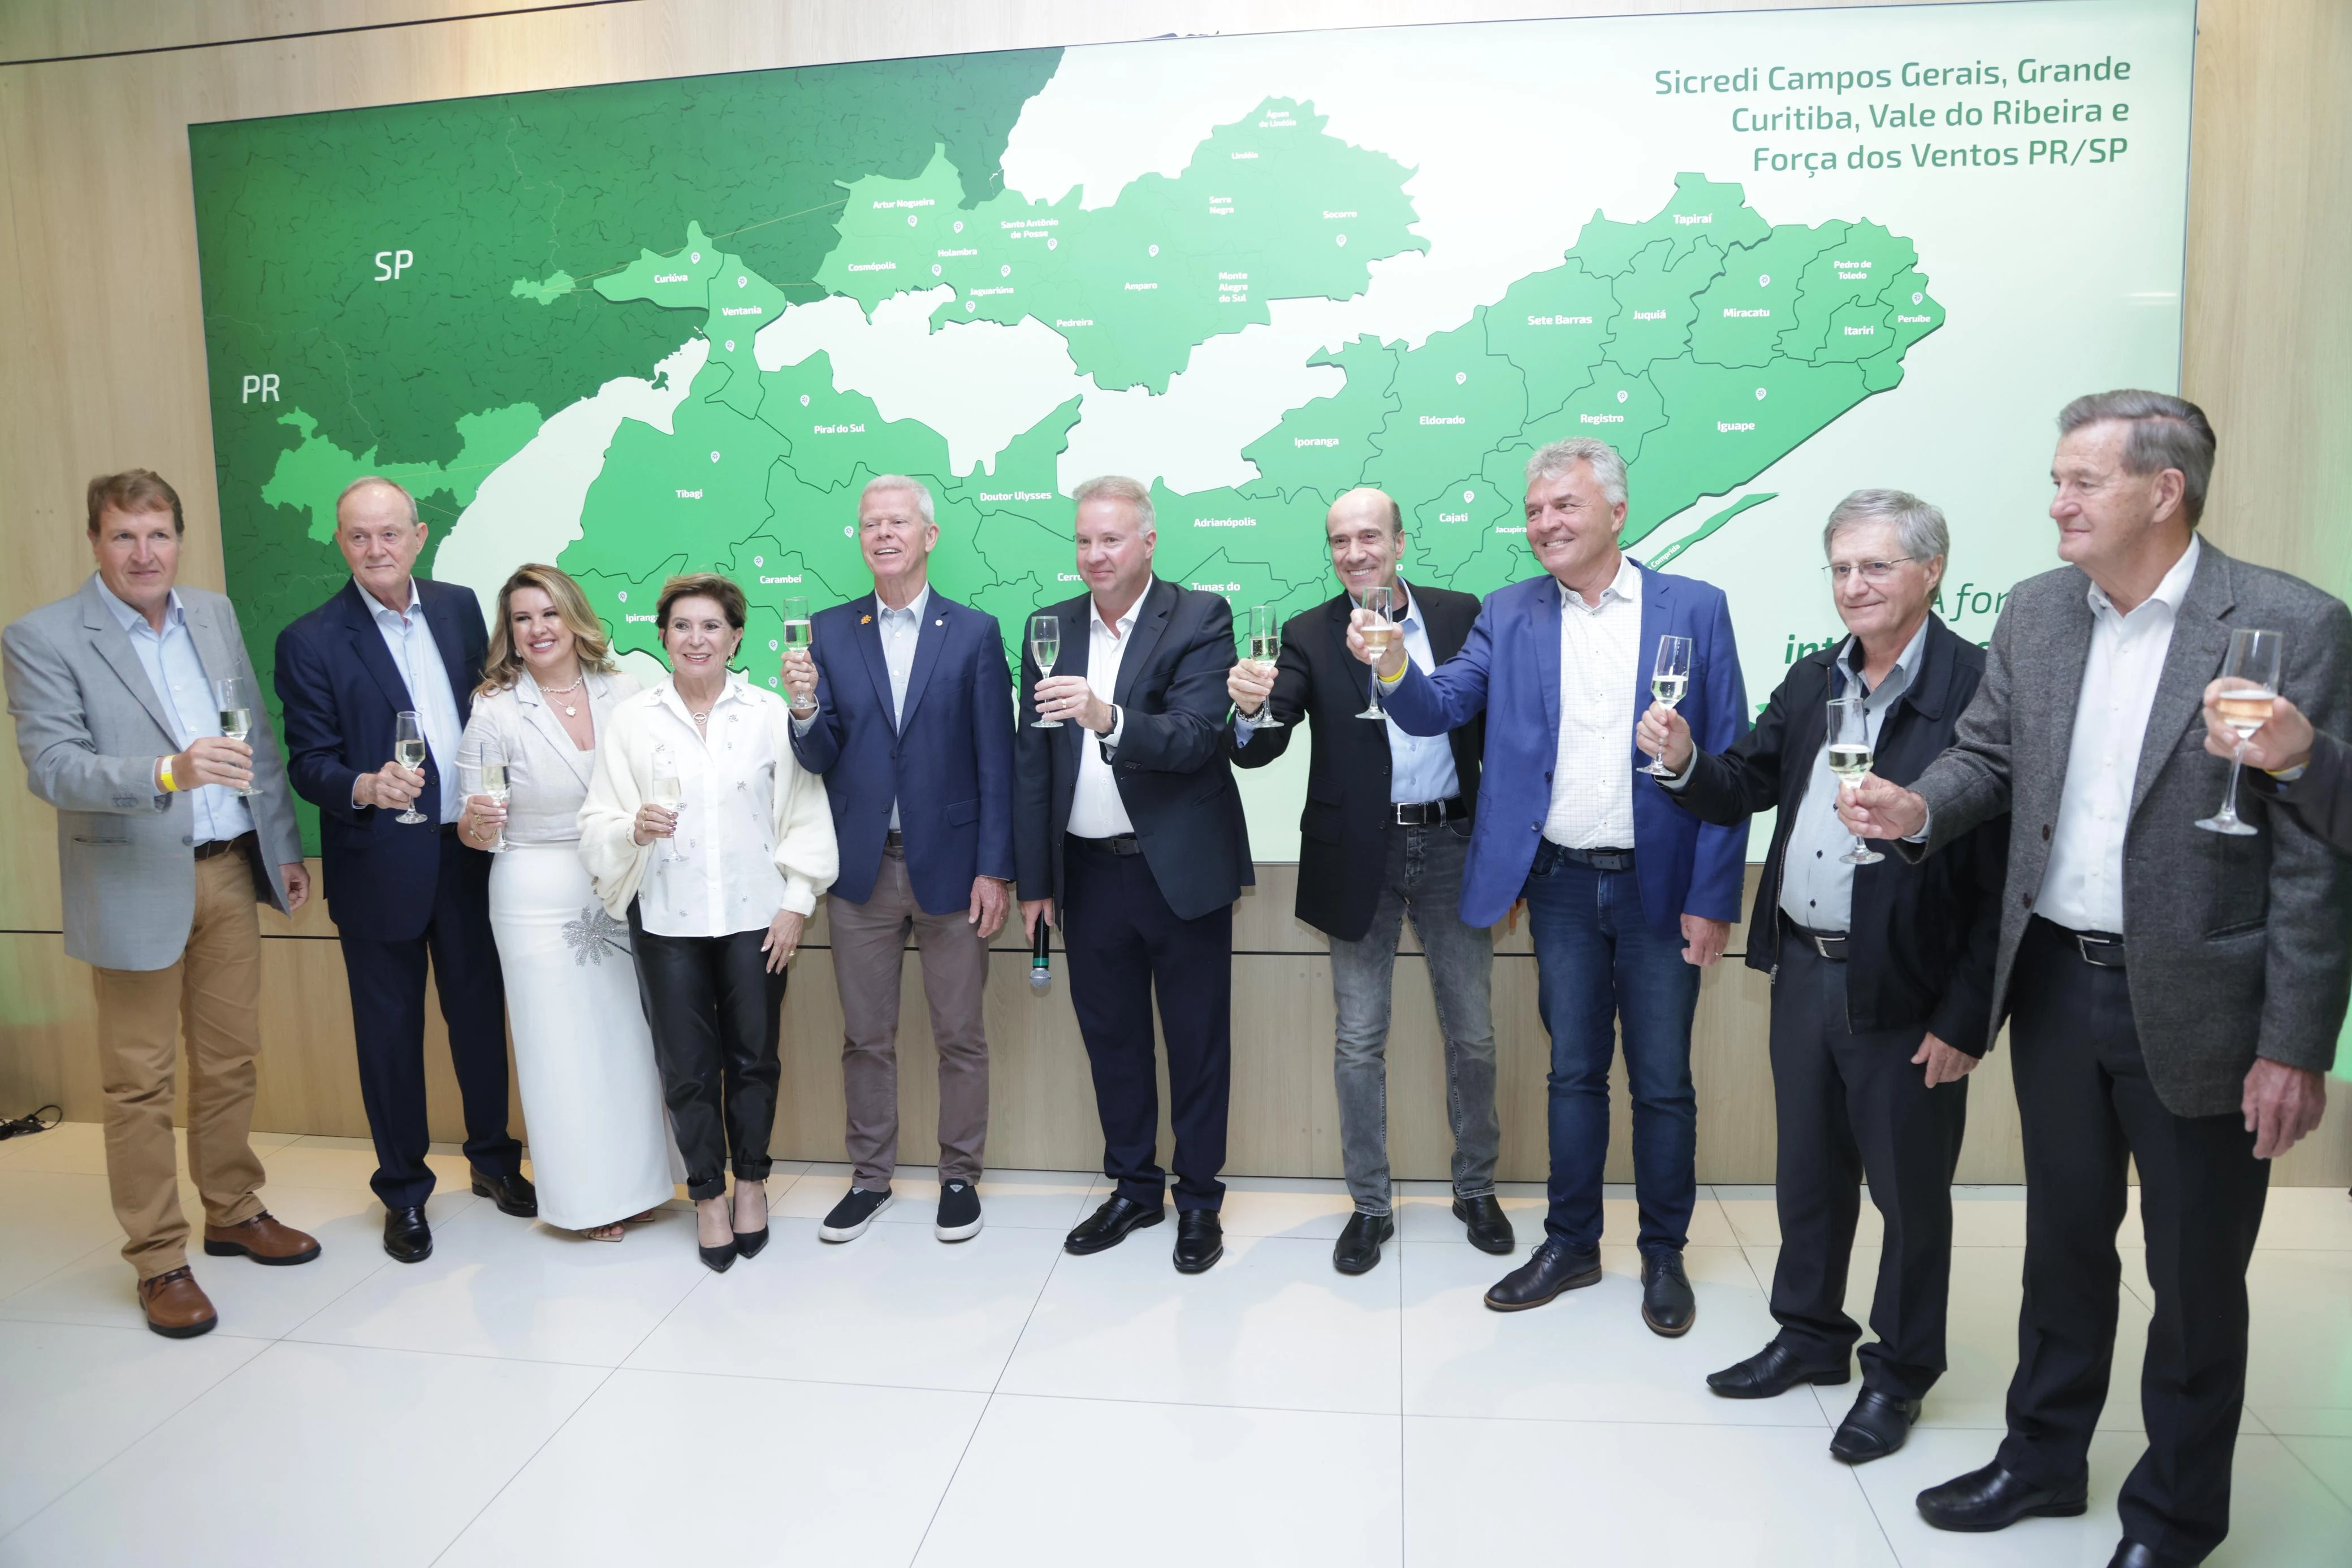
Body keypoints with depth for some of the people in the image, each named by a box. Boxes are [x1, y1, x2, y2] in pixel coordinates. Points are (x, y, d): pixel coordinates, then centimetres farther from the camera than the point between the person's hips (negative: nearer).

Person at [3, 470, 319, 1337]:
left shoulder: (215, 613, 9)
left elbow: (259, 737, 13)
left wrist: (285, 845, 13)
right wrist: (168, 772, -34)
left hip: (230, 869, 5)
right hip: (137, 884, -5)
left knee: (231, 1061, 15)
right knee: (140, 1082, 4)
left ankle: (234, 1214, 31)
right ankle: (158, 1260, 16)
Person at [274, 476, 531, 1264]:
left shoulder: (459, 606, 4)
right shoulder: (311, 640, -8)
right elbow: (307, 762, -9)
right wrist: (364, 787, -30)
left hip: (469, 853, 3)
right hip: (380, 867, -3)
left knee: (480, 1011, 14)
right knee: (390, 1029, 9)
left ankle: (493, 1157, 33)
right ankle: (403, 1190, 25)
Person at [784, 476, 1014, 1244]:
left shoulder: (975, 632, -2)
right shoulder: (829, 632, 4)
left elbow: (995, 763, -3)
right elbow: (819, 759, 2)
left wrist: (995, 869, -7)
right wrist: (805, 709, -19)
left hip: (950, 865, -2)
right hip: (863, 866, 2)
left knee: (960, 1036, 8)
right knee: (865, 1037, 12)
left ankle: (960, 1177, 24)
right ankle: (870, 1177, 28)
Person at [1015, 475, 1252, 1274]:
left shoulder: (1201, 619, -7)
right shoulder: (1052, 629, 6)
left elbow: (1197, 738, -20)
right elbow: (1031, 761, 8)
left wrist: (1109, 719, -38)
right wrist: (1034, 879, 7)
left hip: (1181, 869, -4)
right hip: (1090, 871, 4)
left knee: (1197, 1041, 7)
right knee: (1110, 1036, 15)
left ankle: (1198, 1199, 24)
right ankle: (1132, 1186, 32)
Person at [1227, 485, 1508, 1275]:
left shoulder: (1461, 614, 1)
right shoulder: (1310, 635, -2)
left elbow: (1494, 726, 4)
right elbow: (1261, 747, -13)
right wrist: (1250, 710, -36)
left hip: (1452, 845, 1)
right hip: (1361, 856, -1)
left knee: (1472, 1035, 11)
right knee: (1359, 1042, 8)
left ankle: (1476, 1188, 32)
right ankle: (1369, 1205, 24)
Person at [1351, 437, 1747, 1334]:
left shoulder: (1695, 610, -4)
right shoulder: (1510, 614, 3)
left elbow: (1728, 763, -5)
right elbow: (1440, 709, -7)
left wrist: (1712, 900, -9)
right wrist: (1393, 669, -30)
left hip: (1660, 885, -2)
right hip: (1562, 886, 2)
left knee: (1662, 1082, 9)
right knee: (1573, 1073, 14)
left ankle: (1664, 1255, 28)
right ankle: (1570, 1245, 29)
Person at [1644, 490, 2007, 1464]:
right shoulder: (1812, 682, 8)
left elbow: (2004, 873, -17)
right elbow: (1745, 788, 11)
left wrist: (1965, 1017, -17)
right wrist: (1686, 764, -12)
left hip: (1905, 990, -6)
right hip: (1804, 971, 7)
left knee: (1910, 1190, 11)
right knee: (1807, 1172, 20)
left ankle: (1899, 1374, 30)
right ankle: (1809, 1337, 39)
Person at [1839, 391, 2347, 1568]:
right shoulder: (2033, 612, 3)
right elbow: (1987, 753, 11)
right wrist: (1920, 809, -12)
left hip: (2194, 1005, -4)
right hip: (2056, 981, 5)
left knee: (2196, 1276, 12)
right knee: (2063, 1241, 20)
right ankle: (2044, 1457, 39)